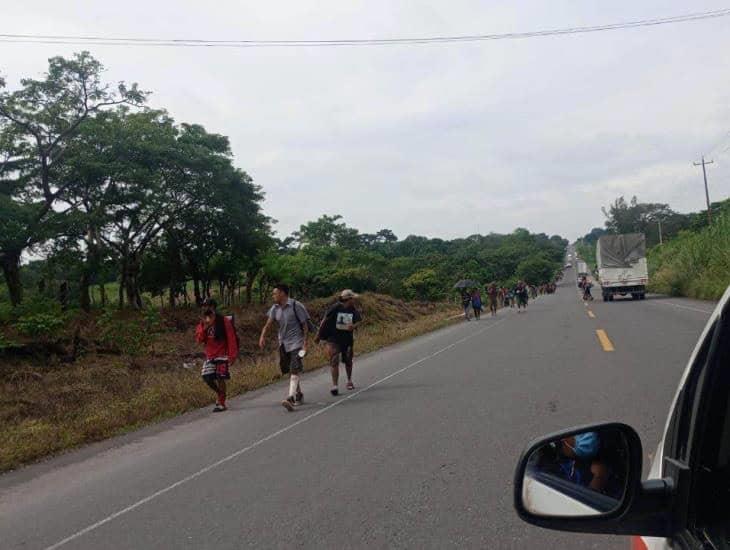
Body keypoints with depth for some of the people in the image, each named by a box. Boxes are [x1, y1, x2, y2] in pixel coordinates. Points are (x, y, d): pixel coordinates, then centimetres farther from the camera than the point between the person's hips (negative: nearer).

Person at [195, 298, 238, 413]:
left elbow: (231, 339, -10)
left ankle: (221, 404, 5)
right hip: (210, 355, 5)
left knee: (220, 378, -5)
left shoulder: (224, 321, -9)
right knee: (207, 377, -1)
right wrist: (204, 328, -13)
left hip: (222, 354, -5)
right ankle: (220, 394, 25)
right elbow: (199, 340, 3)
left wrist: (232, 355, -14)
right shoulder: (202, 323, 8)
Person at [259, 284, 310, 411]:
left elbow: (305, 325, -8)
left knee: (295, 371, -15)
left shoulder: (296, 306, -10)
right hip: (283, 343, 7)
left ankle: (291, 399, -25)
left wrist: (305, 343, -12)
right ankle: (299, 395, 31)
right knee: (289, 371, 14)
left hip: (296, 343, -7)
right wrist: (263, 336, -22)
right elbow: (268, 324, -3)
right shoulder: (275, 308, 6)